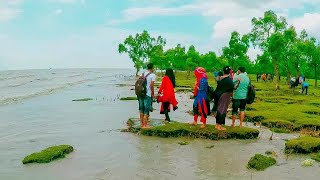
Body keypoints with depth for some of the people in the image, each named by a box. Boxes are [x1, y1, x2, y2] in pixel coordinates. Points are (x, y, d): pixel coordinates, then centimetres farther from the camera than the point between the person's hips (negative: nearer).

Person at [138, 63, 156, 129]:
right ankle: (145, 125, 2)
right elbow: (152, 86, -14)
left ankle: (142, 123, 23)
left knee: (141, 108, 15)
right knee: (146, 109, 0)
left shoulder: (142, 74, 12)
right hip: (147, 94, -6)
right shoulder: (153, 75, -7)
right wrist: (153, 94, -4)